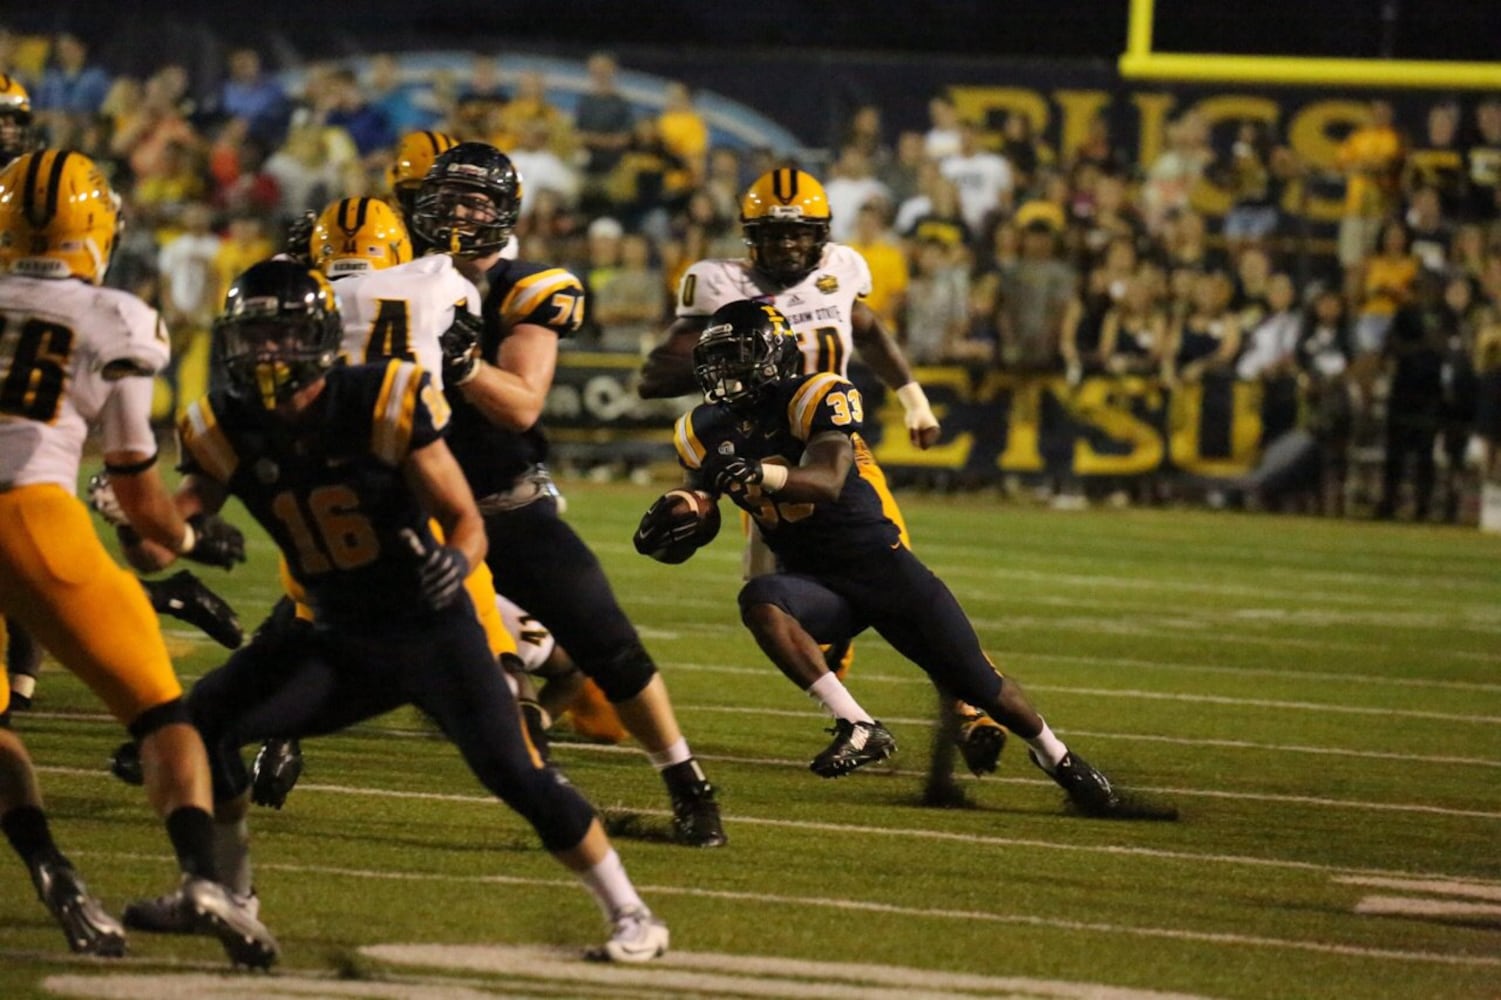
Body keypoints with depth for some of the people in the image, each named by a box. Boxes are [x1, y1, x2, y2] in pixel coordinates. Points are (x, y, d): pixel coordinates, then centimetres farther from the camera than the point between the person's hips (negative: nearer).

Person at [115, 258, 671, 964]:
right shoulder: (226, 430, -7)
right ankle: (225, 892, 10)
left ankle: (629, 914, -2)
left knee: (513, 772, -18)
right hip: (340, 640, 5)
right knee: (203, 717, -9)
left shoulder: (384, 405, -19)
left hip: (434, 631, -5)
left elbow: (465, 519, -13)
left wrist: (456, 560, -36)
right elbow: (158, 542, -5)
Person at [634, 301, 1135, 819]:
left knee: (978, 685, 1)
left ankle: (1057, 757, 31)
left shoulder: (814, 398, -18)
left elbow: (826, 482, -33)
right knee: (760, 602, -32)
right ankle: (859, 729, -28)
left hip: (879, 565, -4)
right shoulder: (706, 432, 2)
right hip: (814, 578, 4)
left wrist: (763, 475, -52)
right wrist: (671, 519, -10)